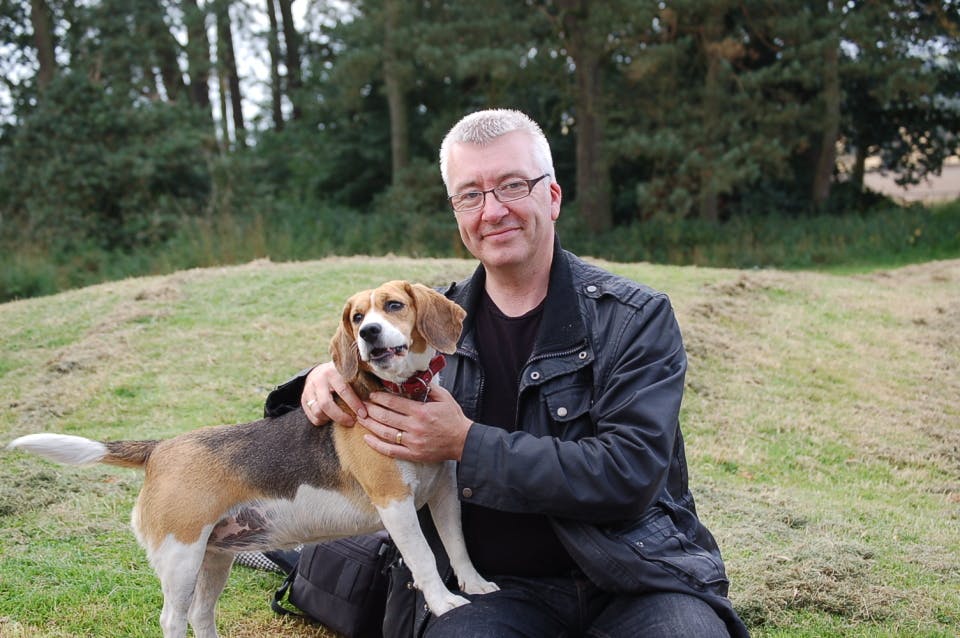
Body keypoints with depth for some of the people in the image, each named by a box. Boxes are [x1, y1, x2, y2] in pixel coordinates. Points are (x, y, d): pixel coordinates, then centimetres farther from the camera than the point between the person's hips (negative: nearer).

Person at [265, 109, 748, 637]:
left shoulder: (635, 317, -3)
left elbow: (629, 473, -15)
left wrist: (468, 444, -17)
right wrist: (325, 380, -4)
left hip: (634, 579, 0)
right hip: (491, 588, 1)